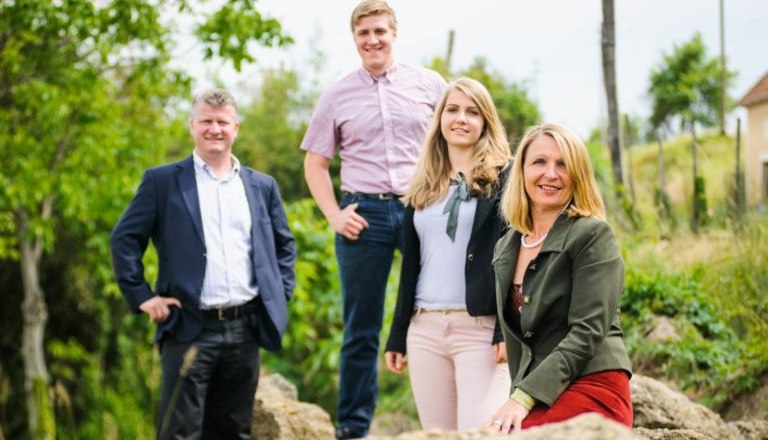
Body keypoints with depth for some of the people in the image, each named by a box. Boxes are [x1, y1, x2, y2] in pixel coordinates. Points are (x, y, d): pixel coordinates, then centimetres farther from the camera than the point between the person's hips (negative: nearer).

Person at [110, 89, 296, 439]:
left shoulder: (262, 186, 14)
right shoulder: (162, 181, 4)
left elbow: (284, 245, 22)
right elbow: (124, 239, 3)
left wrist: (280, 296, 10)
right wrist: (141, 295, -5)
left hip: (245, 329, 4)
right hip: (190, 329, -3)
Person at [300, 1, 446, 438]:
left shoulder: (430, 85, 6)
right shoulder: (337, 96, 8)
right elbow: (315, 162, 12)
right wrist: (334, 215, -1)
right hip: (365, 214, 0)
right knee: (362, 329, 5)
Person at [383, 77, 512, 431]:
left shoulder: (503, 178, 1)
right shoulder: (422, 188, 17)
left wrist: (508, 329, -15)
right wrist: (397, 336, 14)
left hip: (481, 328, -5)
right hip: (424, 329, 5)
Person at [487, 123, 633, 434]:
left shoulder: (593, 235, -6)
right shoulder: (506, 248, 14)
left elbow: (587, 330, -15)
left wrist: (524, 397, -20)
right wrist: (517, 398, 11)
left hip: (592, 388, -6)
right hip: (540, 396, 6)